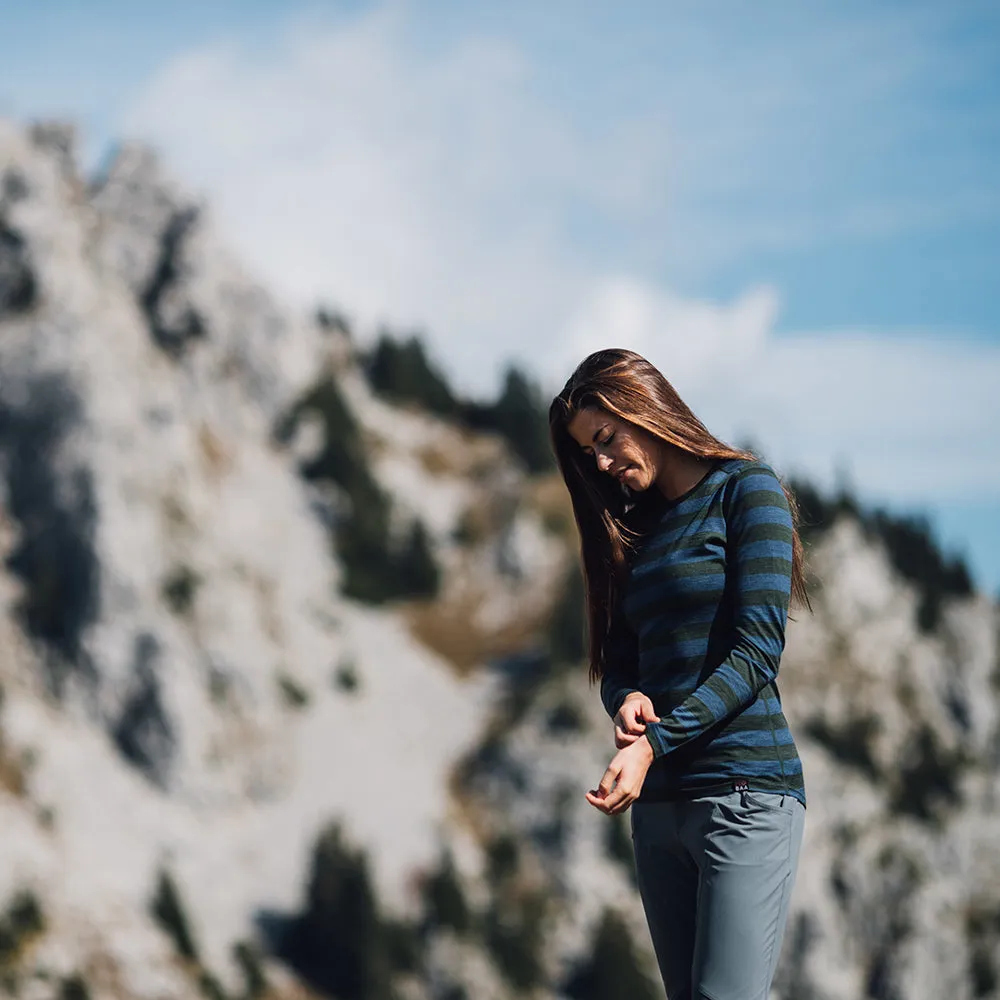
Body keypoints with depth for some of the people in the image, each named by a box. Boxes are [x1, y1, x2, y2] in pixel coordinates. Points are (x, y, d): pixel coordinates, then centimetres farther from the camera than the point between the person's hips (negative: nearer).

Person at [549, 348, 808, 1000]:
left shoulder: (747, 489, 0)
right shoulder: (637, 531, 21)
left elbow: (757, 651, -10)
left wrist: (654, 743, -18)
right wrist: (628, 701, -7)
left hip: (744, 792, -7)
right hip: (659, 802, 7)